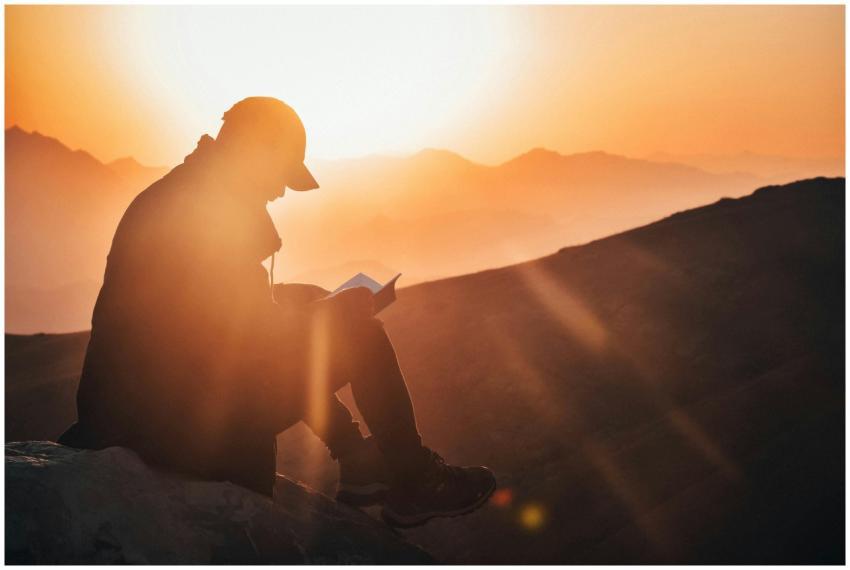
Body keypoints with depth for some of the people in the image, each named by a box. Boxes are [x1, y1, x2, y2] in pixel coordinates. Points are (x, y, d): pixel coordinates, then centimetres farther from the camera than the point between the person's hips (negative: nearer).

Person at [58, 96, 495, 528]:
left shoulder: (170, 195, 12)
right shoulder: (213, 212, -18)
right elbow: (257, 341, -20)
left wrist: (310, 308, 12)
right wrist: (344, 310, -3)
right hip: (184, 425, -10)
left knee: (307, 300, 20)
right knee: (356, 330, -3)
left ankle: (358, 463, 22)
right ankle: (416, 485, 11)